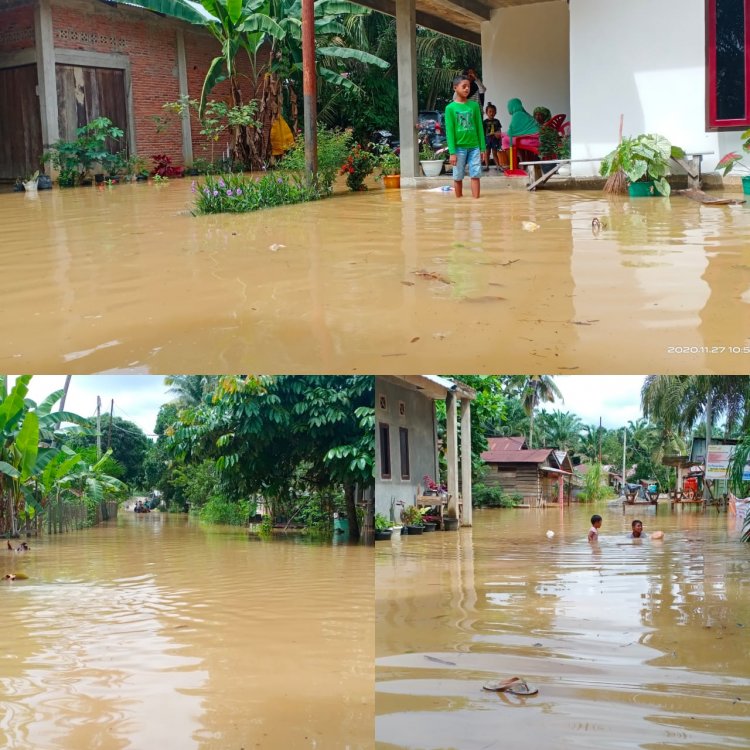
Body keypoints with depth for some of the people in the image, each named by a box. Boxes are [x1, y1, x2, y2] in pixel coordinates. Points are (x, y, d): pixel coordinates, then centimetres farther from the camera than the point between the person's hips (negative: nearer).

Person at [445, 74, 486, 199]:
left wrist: (483, 148, 3)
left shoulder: (474, 105, 5)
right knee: (458, 177, 5)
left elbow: (479, 128, 7)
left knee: (475, 175, -1)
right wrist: (452, 152, -11)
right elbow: (449, 131, -5)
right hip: (459, 147, -2)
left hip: (474, 146, 2)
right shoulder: (450, 108, -3)